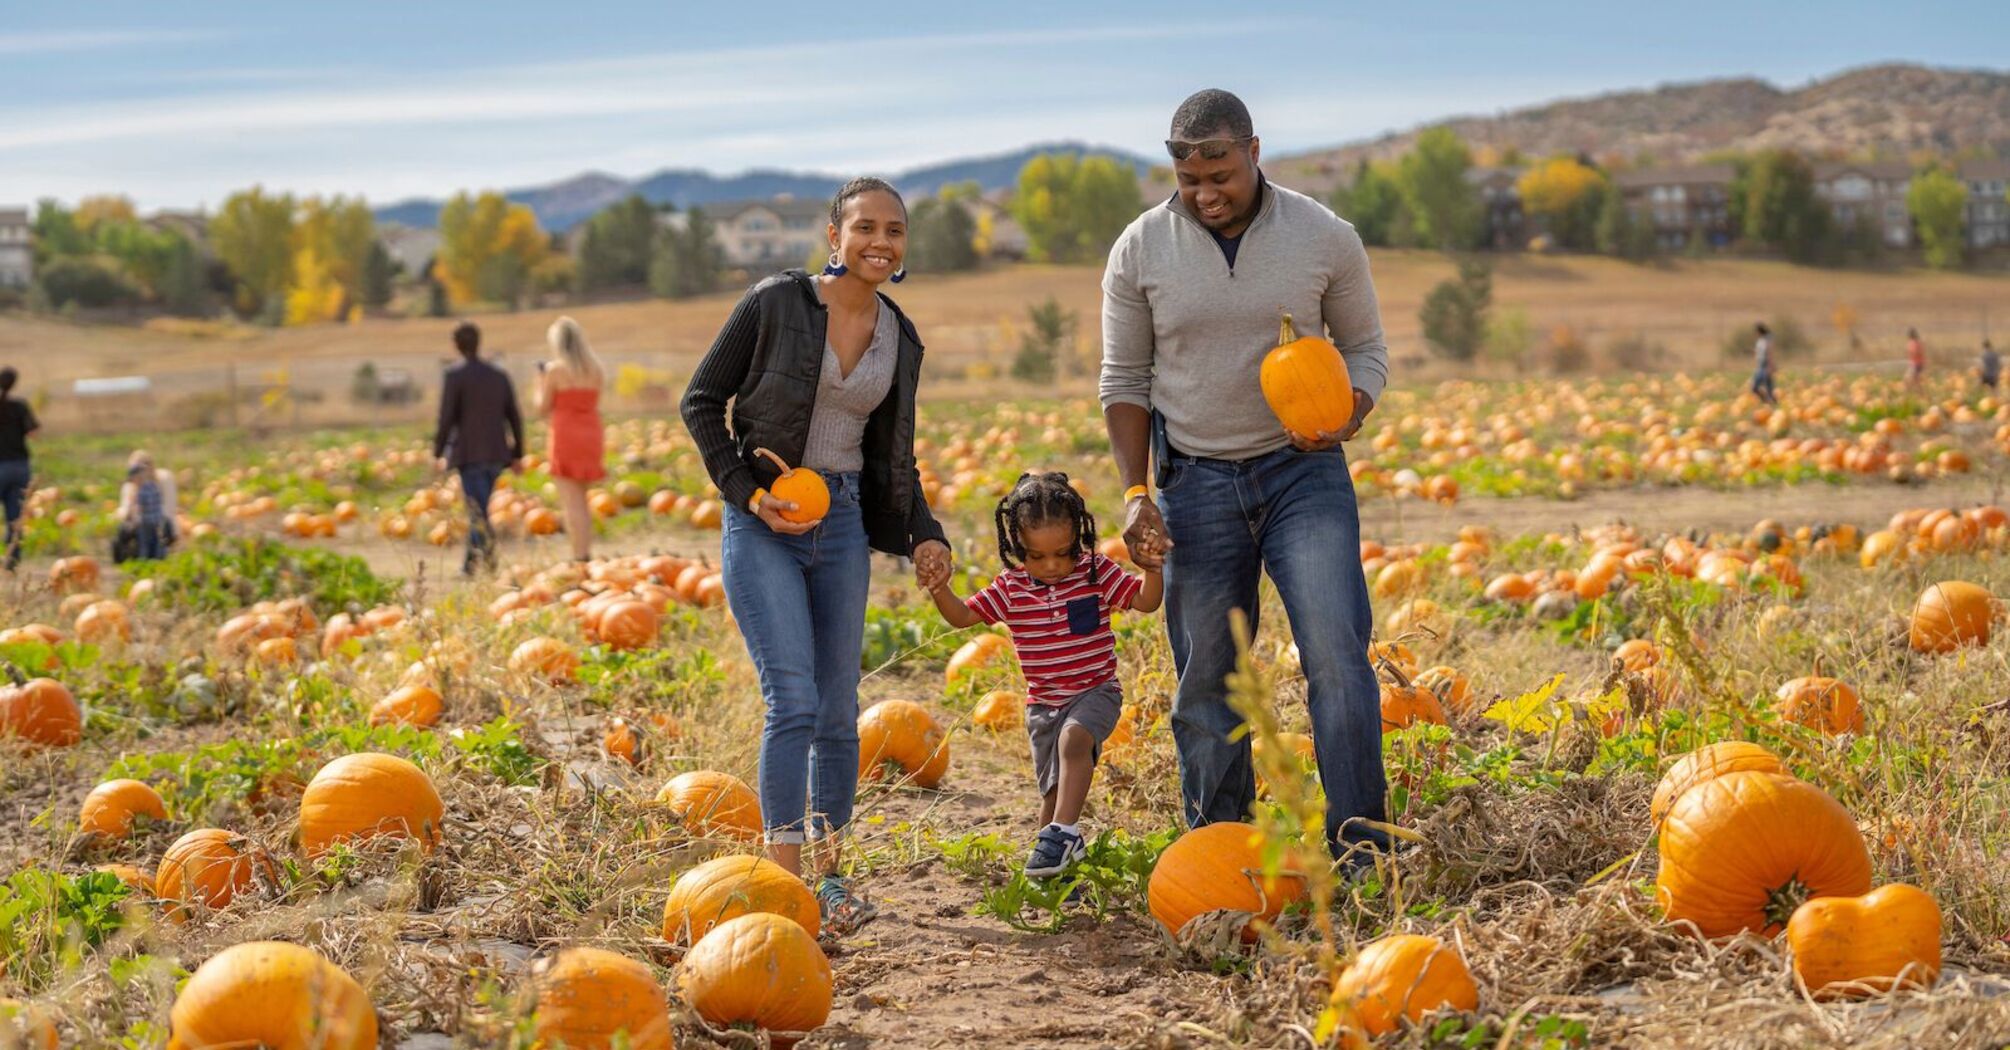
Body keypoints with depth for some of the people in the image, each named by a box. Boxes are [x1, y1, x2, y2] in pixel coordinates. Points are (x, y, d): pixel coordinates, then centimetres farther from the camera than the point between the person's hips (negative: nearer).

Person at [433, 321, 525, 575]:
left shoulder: (455, 376, -7)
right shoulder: (500, 375, 8)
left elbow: (446, 418, -11)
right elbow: (515, 418, 8)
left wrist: (437, 453, -1)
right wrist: (517, 454, 15)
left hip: (468, 454, -5)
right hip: (496, 454, 5)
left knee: (478, 509, -9)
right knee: (478, 507, 18)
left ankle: (489, 551, -30)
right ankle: (471, 559, 24)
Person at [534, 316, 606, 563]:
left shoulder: (555, 369, -8)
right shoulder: (596, 370, 8)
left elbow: (543, 407, -4)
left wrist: (540, 382, 12)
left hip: (566, 436, -6)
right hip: (592, 435, 6)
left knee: (571, 501, -5)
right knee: (581, 500, 16)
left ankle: (580, 555, -12)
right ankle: (587, 553, 13)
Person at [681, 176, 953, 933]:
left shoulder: (901, 340, 8)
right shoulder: (775, 304, -7)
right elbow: (701, 401, -2)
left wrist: (924, 534, 3)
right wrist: (746, 492, -12)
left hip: (842, 527, 5)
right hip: (764, 522, -5)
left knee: (838, 711, 9)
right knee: (793, 700, -15)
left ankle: (829, 873, 22)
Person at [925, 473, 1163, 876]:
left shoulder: (1096, 573, -8)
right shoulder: (1011, 588, -2)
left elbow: (1146, 601, -11)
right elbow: (963, 616, 1)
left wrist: (1152, 567, -30)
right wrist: (939, 589, -18)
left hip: (1095, 691, -4)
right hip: (1043, 702, 4)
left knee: (1074, 739, -33)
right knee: (1053, 788, 9)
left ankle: (1063, 833, -35)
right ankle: (1061, 851, 29)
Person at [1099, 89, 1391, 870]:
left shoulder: (1324, 238, -5)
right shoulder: (1140, 251, -3)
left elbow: (1366, 349, 7)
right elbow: (1125, 383, 5)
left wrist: (1346, 418, -14)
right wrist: (1135, 495, -4)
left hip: (1302, 470, -1)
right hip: (1196, 481, 1)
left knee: (1337, 651, -14)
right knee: (1206, 679, 4)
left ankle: (1359, 848, -9)